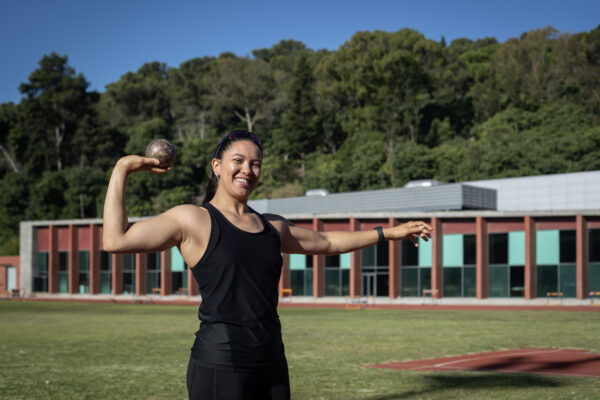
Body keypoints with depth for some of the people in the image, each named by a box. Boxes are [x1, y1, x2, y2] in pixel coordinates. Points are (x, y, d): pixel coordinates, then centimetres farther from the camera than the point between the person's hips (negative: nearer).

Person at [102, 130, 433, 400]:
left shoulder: (272, 227, 17)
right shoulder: (192, 220, -3)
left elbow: (326, 242, 32)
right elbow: (115, 240, -13)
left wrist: (389, 233, 36)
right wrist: (121, 170, -12)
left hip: (271, 365, 7)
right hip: (220, 365, -7)